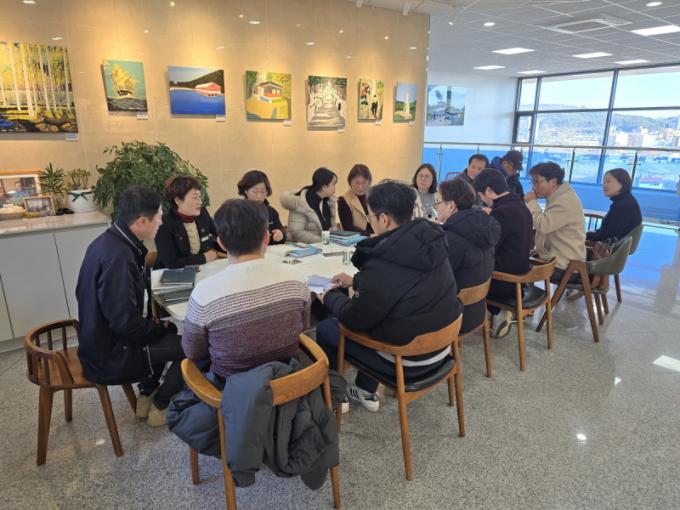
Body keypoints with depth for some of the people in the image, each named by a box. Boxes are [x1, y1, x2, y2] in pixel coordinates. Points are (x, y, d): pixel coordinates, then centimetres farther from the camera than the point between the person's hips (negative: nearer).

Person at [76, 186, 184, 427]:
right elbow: (127, 324, -30)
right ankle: (160, 407, 15)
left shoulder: (109, 241, 0)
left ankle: (147, 395, 30)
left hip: (102, 339, 9)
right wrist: (161, 327, -11)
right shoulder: (118, 257, -31)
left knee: (168, 329, 24)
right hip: (111, 356, -9)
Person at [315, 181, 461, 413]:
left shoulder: (383, 266, -30)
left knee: (326, 328, 10)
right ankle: (366, 391, 37)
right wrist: (357, 281, 18)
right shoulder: (429, 241, -6)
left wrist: (331, 296, 3)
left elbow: (355, 319, -15)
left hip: (409, 359, -8)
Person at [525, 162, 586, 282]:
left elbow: (543, 225, -27)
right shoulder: (558, 197, 13)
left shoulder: (566, 201, -20)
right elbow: (545, 225, 19)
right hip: (555, 259, 10)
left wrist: (531, 202, -15)